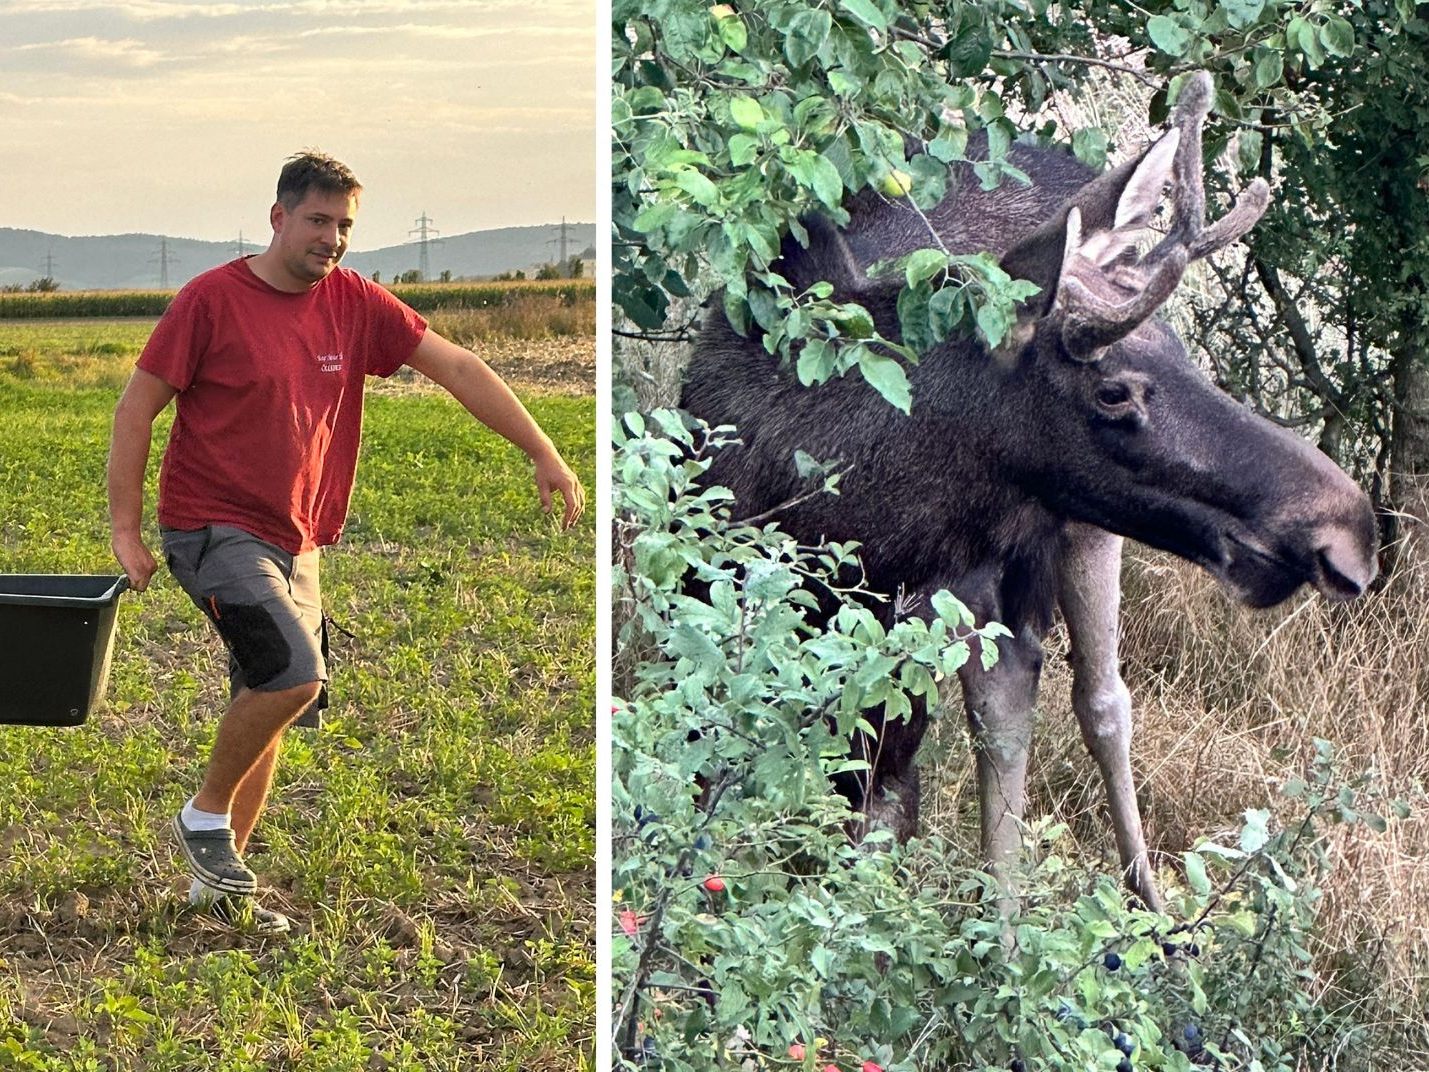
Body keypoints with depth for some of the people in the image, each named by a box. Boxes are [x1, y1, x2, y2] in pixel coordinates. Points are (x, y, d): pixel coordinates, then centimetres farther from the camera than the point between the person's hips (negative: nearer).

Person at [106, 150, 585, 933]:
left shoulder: (355, 303, 3)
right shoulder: (211, 301, -10)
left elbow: (455, 368, 2)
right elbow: (136, 409, -6)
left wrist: (544, 455, -5)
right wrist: (125, 530, -11)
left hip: (293, 542, 6)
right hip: (215, 528, -6)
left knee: (269, 708, 9)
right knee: (293, 673, -23)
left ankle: (217, 880, 22)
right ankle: (205, 815, -1)